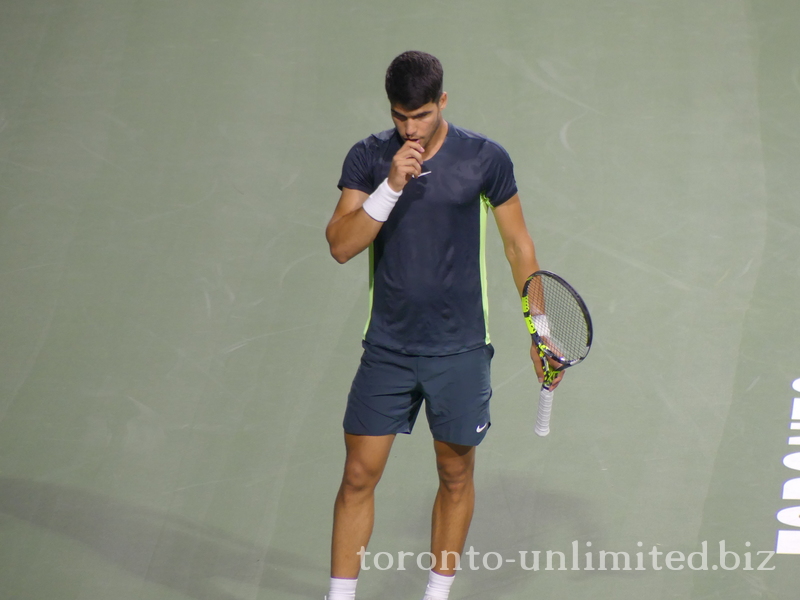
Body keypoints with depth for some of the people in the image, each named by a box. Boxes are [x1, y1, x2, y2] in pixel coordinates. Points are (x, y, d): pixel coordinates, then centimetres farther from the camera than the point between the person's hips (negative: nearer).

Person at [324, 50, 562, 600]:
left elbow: (518, 245, 5)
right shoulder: (369, 158, -2)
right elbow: (341, 245, -10)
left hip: (460, 350, -1)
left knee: (456, 476, 9)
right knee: (359, 477, 0)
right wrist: (391, 186, -22)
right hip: (387, 349, 1)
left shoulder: (486, 158, -5)